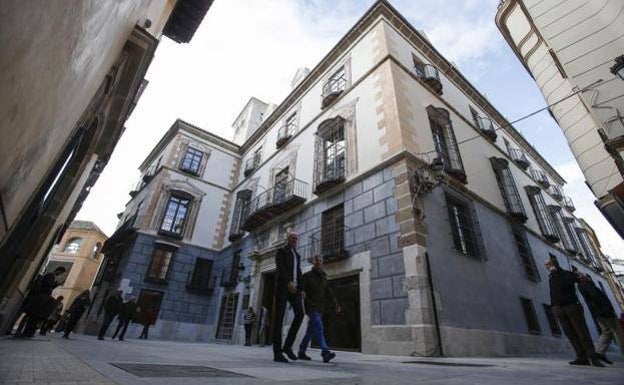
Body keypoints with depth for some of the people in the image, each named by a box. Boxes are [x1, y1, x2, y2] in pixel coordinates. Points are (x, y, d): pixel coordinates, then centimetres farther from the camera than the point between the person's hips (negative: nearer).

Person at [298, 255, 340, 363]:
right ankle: (325, 352, -27)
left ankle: (301, 352, 20)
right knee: (318, 326, -20)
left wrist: (336, 304, 0)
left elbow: (329, 292, 12)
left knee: (311, 330, 9)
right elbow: (301, 290, -9)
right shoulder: (307, 276, -1)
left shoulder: (323, 277, 17)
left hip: (319, 308, 6)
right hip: (311, 306, -6)